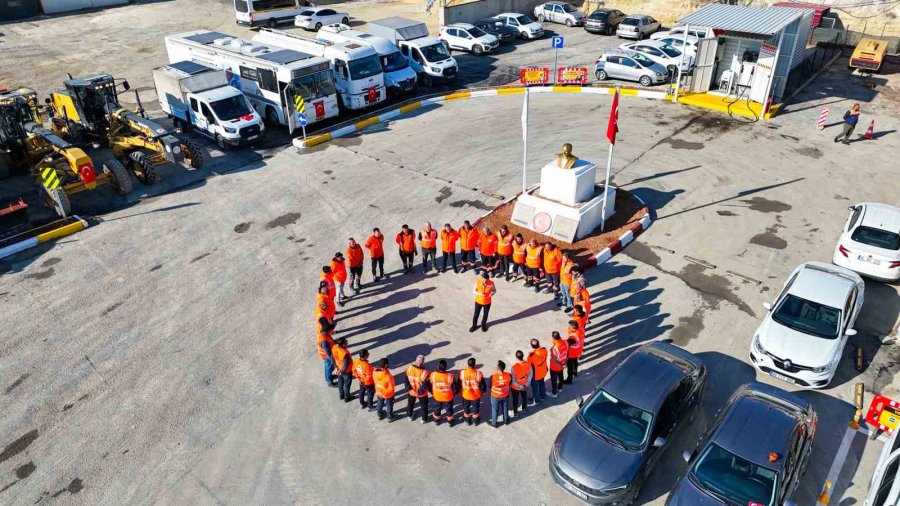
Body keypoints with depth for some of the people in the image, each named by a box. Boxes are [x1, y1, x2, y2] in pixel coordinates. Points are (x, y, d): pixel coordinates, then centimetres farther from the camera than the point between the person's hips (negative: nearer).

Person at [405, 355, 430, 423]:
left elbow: (406, 380, -12)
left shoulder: (409, 368, -22)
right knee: (423, 405, 24)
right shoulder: (424, 372, -33)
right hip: (422, 393, -3)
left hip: (411, 392, 3)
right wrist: (420, 392, -13)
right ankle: (424, 419, 43)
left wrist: (408, 389, -5)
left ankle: (410, 416, 53)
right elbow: (425, 384, -25)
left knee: (410, 404, 31)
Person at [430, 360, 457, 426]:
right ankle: (450, 421, 47)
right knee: (449, 409, 26)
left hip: (437, 397, 1)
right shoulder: (450, 376, -31)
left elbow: (430, 386, -8)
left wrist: (432, 393, 12)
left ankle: (436, 420, 52)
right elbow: (454, 387, -16)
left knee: (437, 409, 29)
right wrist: (454, 393, 7)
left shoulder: (433, 375, -26)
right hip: (448, 397, -1)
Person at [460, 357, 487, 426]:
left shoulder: (462, 373, -24)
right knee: (475, 407, 25)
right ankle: (475, 421, 44)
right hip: (476, 394, -1)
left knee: (466, 407, 26)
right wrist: (483, 390, 8)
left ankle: (467, 421, 44)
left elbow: (459, 383, -9)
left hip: (465, 394, 1)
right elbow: (482, 384, -14)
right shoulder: (478, 373, -28)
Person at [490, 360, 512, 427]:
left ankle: (494, 423, 39)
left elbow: (490, 386, -15)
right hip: (505, 395, 2)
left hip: (495, 396, -2)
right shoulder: (508, 375, -25)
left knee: (495, 410, 21)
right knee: (505, 408, 27)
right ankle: (506, 421, 48)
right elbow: (510, 383, -5)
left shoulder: (493, 376, -32)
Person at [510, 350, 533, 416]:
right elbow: (531, 375, -9)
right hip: (525, 386, 3)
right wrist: (526, 384, -2)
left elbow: (513, 380, -26)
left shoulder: (514, 367, -35)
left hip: (516, 387, -3)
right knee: (524, 397, 30)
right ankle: (524, 409, 54)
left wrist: (520, 387, -14)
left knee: (515, 399, 22)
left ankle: (514, 413, 41)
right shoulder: (528, 364, -24)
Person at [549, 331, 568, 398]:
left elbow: (554, 361, -30)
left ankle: (554, 393, 40)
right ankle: (560, 388, 56)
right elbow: (568, 354, -4)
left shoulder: (553, 348, -39)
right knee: (560, 376, 31)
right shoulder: (565, 343, -20)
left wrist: (562, 366, -15)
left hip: (554, 367, -6)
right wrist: (565, 362, 8)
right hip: (562, 364, 6)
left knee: (553, 379, 19)